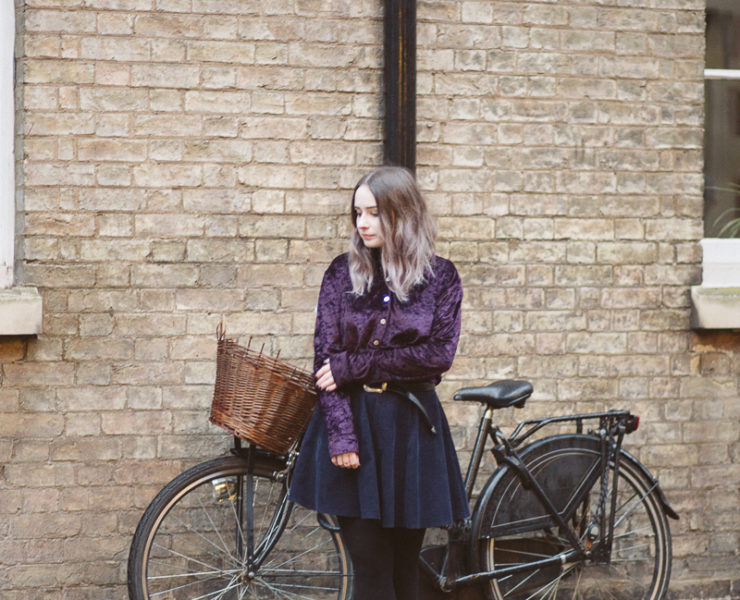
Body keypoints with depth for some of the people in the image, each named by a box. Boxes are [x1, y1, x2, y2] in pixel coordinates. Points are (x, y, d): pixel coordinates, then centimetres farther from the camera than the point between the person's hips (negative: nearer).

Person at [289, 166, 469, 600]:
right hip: (352, 422, 0)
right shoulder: (344, 272, 5)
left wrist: (355, 366, -13)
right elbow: (326, 357, -1)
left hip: (411, 428, 0)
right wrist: (341, 435, -13)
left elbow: (439, 354, -9)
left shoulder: (441, 277, 3)